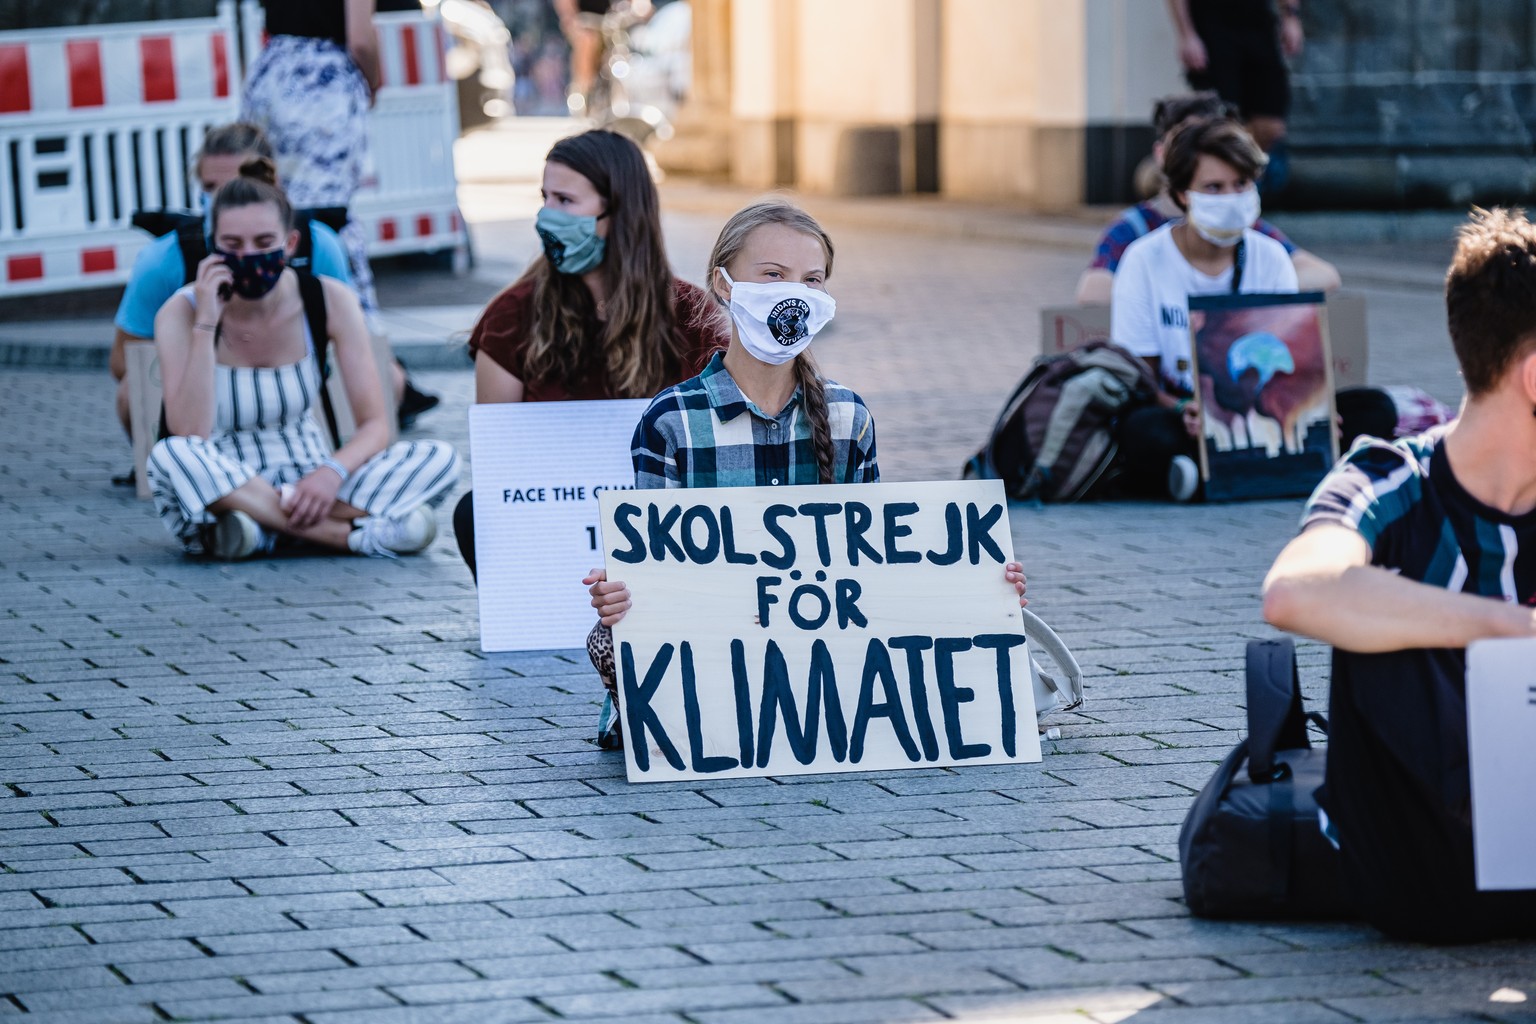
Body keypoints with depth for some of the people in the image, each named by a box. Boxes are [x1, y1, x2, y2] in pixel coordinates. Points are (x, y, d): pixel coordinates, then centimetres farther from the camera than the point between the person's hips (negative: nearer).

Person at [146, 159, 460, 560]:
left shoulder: (331, 301, -7)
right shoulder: (181, 313, -12)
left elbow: (374, 426, -9)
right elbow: (189, 437, -23)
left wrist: (333, 472, -30)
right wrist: (205, 326, -27)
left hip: (305, 480, 2)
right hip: (221, 490, -2)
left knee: (440, 459, -18)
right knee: (170, 457, -37)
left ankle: (264, 532, -27)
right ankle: (361, 534, -31)